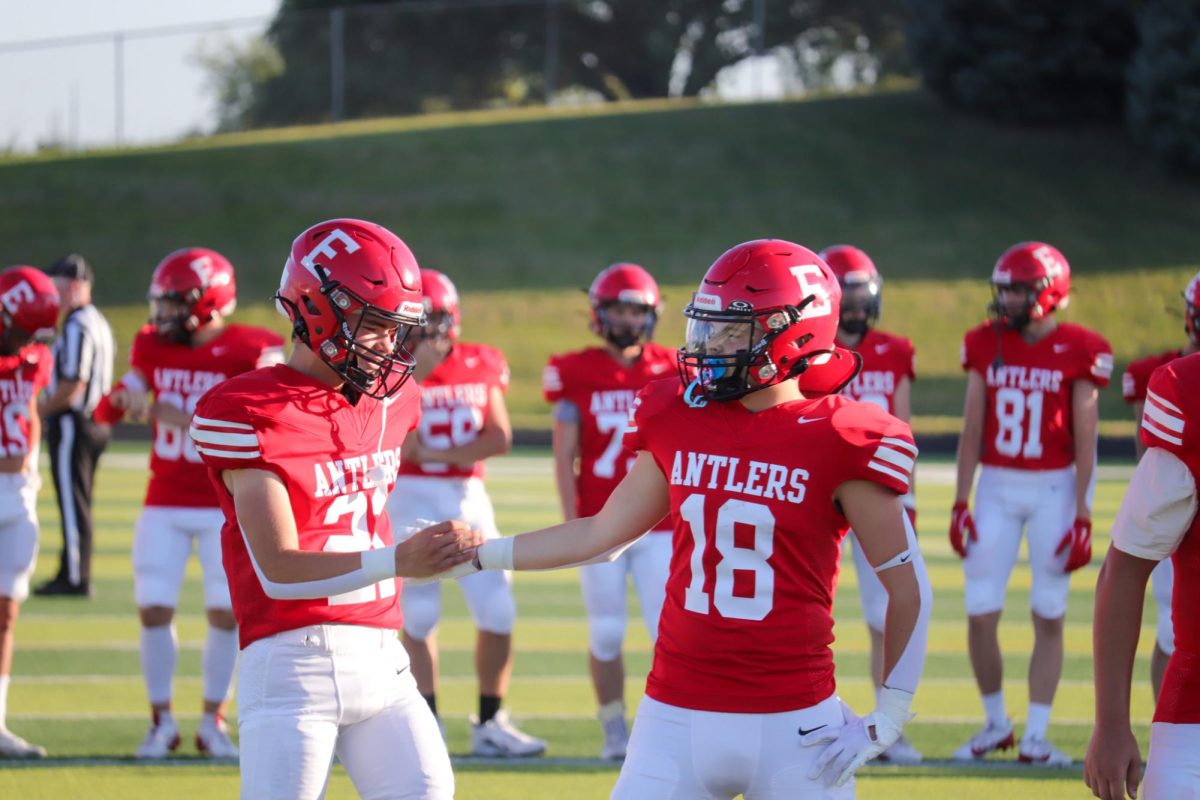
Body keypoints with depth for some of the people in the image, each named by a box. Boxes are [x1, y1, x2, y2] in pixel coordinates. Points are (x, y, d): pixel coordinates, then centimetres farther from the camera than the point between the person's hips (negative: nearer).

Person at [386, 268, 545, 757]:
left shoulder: (483, 366, 6)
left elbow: (500, 438, -2)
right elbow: (399, 446, -16)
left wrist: (433, 453, -11)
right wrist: (415, 377, -21)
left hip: (468, 497, 4)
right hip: (412, 497, -4)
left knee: (498, 611, 0)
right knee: (418, 615, -5)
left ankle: (490, 724, 12)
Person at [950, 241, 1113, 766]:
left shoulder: (1078, 352, -6)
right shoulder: (985, 346, 3)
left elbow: (1085, 441, -5)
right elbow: (972, 430, 6)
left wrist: (1082, 515, -8)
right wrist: (961, 502, 1)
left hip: (1054, 488, -3)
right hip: (996, 487, 3)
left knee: (1049, 618, 1)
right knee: (980, 615, -2)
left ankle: (1035, 737, 6)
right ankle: (995, 723, 16)